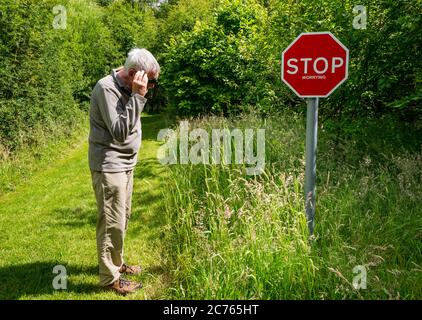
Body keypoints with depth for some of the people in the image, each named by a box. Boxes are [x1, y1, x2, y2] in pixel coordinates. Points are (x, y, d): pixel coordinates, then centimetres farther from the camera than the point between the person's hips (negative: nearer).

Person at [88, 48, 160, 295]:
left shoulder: (127, 88, 7)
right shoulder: (106, 88, -20)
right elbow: (119, 132, -28)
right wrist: (138, 96, -28)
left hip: (126, 164, 9)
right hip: (109, 167, -9)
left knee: (122, 219, 18)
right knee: (112, 223, 0)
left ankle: (117, 263, 36)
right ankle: (110, 278, 15)